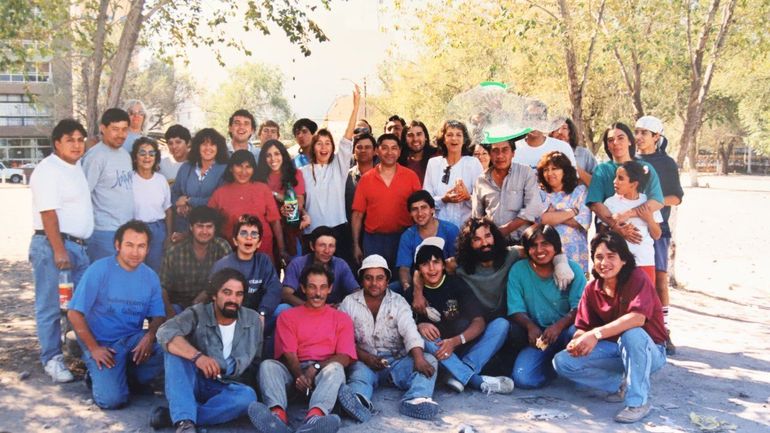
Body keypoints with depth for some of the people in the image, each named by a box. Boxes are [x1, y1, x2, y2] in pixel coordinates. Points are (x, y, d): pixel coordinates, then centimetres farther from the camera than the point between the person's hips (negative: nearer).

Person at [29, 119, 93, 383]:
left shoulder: (76, 166, 14)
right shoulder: (48, 169, -11)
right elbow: (48, 213, -18)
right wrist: (59, 250, -22)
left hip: (78, 245, 9)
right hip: (53, 245, -9)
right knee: (50, 307, -1)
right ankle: (52, 359, 7)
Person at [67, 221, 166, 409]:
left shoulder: (150, 277, 2)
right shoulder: (99, 270, -10)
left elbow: (158, 316, 4)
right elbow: (74, 314, -9)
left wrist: (150, 336, -19)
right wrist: (94, 348, -13)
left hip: (134, 339, 4)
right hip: (102, 344, -4)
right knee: (112, 400, -23)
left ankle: (131, 378, 3)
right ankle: (101, 375, 13)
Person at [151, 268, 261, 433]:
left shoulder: (252, 320, 1)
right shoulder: (197, 313, -7)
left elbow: (246, 362, 2)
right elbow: (165, 332, -26)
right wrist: (197, 356, -40)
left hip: (226, 388, 1)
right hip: (193, 383, -1)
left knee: (247, 396, -32)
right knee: (175, 349, -27)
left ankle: (171, 415, -29)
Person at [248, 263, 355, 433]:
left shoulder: (342, 318, 14)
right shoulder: (288, 316, 14)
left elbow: (345, 357, 2)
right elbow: (288, 354, 1)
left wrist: (316, 367, -16)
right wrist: (300, 375, -21)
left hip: (325, 371, -1)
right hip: (296, 372, 1)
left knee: (335, 368, -35)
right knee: (267, 365, -28)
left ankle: (314, 417, -65)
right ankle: (278, 415, -57)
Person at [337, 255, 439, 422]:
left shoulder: (398, 302, 7)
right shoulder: (349, 303, 8)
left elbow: (409, 331, -9)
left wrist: (419, 358, -27)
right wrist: (365, 358, -17)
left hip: (397, 360, 2)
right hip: (365, 361, -2)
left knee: (429, 360, -21)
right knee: (359, 373, -33)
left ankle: (417, 399, -47)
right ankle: (359, 401, -66)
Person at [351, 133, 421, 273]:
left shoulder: (411, 176, 0)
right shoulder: (366, 179, 2)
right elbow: (357, 214, 4)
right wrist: (356, 245, 1)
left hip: (403, 238, 0)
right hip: (373, 240, 0)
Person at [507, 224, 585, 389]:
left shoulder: (572, 269, -3)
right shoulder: (518, 270, 0)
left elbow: (579, 308, -11)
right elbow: (516, 309, -3)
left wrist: (559, 326, -30)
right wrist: (530, 326, -25)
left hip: (566, 330, -1)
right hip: (538, 336, 1)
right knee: (522, 378, -23)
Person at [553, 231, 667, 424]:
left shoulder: (637, 277, -18)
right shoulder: (591, 289, -1)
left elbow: (637, 317, -35)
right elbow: (583, 327, -3)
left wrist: (596, 334, -42)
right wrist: (577, 341, -28)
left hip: (649, 351, -5)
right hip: (614, 350, 5)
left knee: (632, 332, -40)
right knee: (562, 362, -13)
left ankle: (638, 401, -23)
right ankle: (621, 384, -4)